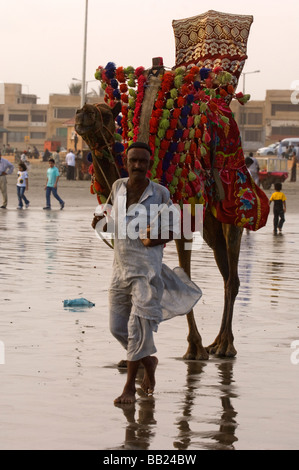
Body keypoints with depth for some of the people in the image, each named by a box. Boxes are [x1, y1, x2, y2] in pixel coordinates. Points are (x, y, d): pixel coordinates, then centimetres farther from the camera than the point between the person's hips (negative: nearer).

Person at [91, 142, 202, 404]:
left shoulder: (160, 194, -8)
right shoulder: (118, 187, 3)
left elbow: (172, 231, 1)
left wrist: (157, 238, -19)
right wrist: (101, 221, -2)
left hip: (147, 269, -5)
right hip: (121, 267, 5)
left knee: (139, 325, -9)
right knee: (118, 327, 7)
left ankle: (130, 387, 0)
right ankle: (148, 362, 35)